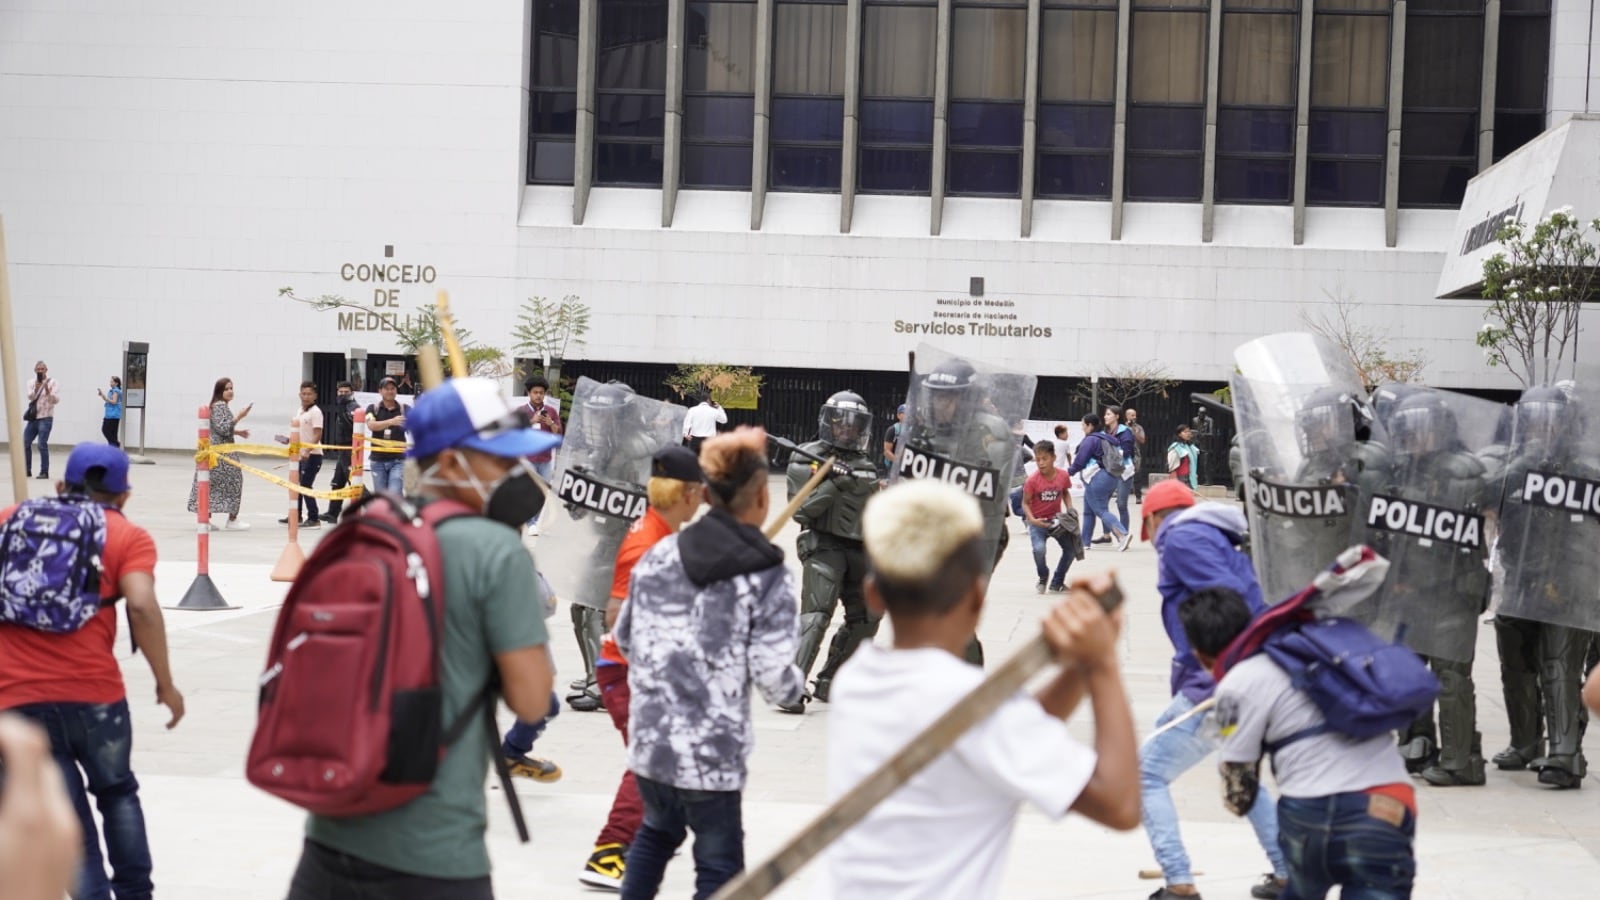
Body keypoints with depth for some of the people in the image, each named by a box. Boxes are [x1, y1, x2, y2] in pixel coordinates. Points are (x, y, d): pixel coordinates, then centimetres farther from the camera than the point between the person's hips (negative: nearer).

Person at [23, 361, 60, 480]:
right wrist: (36, 388, -24)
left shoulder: (52, 382, -3)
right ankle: (27, 470, 20)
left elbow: (56, 400, -11)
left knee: (42, 445, -15)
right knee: (25, 443, 8)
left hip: (45, 418, -6)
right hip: (33, 418, 6)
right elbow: (30, 397, -6)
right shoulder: (32, 383, 10)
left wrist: (47, 391, -27)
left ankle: (44, 472, -10)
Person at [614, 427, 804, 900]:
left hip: (649, 734, 6)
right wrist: (796, 685, 8)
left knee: (658, 830, 28)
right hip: (711, 748, -5)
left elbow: (624, 638, 10)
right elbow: (772, 674, -14)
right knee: (720, 862, 5)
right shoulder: (767, 575, -11)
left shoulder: (660, 554, 3)